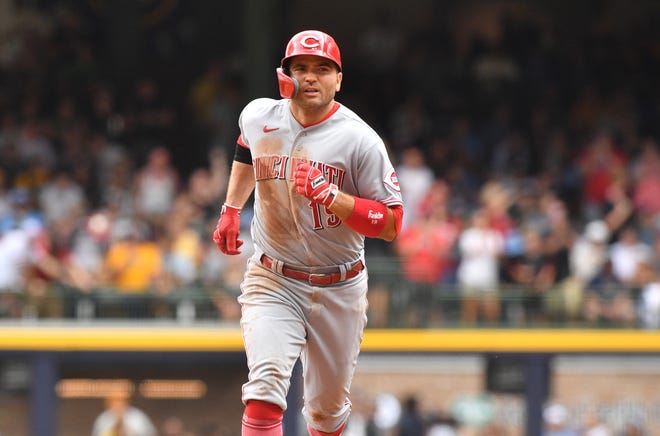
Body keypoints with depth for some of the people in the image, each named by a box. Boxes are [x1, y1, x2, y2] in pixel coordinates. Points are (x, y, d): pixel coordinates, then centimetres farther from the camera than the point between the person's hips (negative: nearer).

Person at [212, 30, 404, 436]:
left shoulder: (360, 141, -13)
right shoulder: (258, 117, -2)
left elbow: (391, 225, -16)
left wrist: (329, 196, -27)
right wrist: (231, 209, 21)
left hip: (339, 291, 0)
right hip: (272, 282, 1)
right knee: (265, 392, -23)